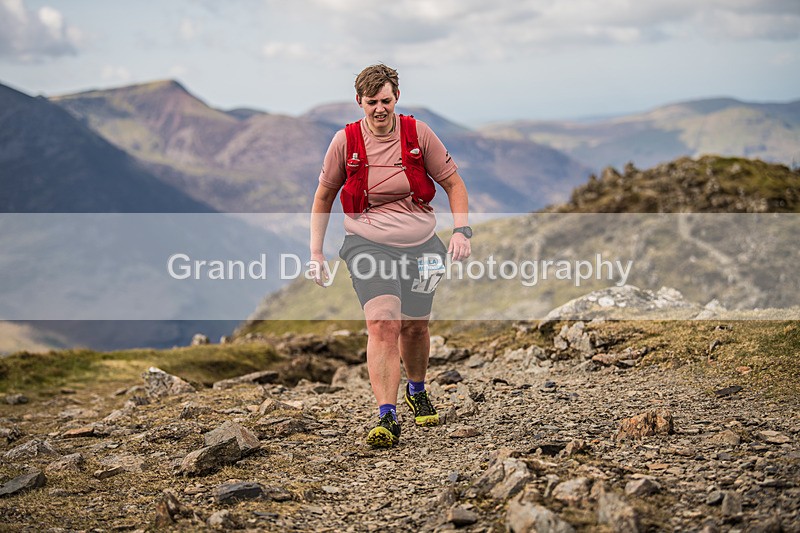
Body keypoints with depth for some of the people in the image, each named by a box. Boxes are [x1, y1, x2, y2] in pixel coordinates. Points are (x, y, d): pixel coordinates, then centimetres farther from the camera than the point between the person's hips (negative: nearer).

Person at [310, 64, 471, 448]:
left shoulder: (418, 133, -2)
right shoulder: (345, 141, -3)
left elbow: (453, 183, 6)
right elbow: (323, 197, 9)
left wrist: (461, 230, -8)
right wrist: (316, 252, 5)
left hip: (420, 244, 2)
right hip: (368, 244, -2)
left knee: (415, 327, 12)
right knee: (382, 323, -22)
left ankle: (417, 392, 43)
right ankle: (387, 419, -24)